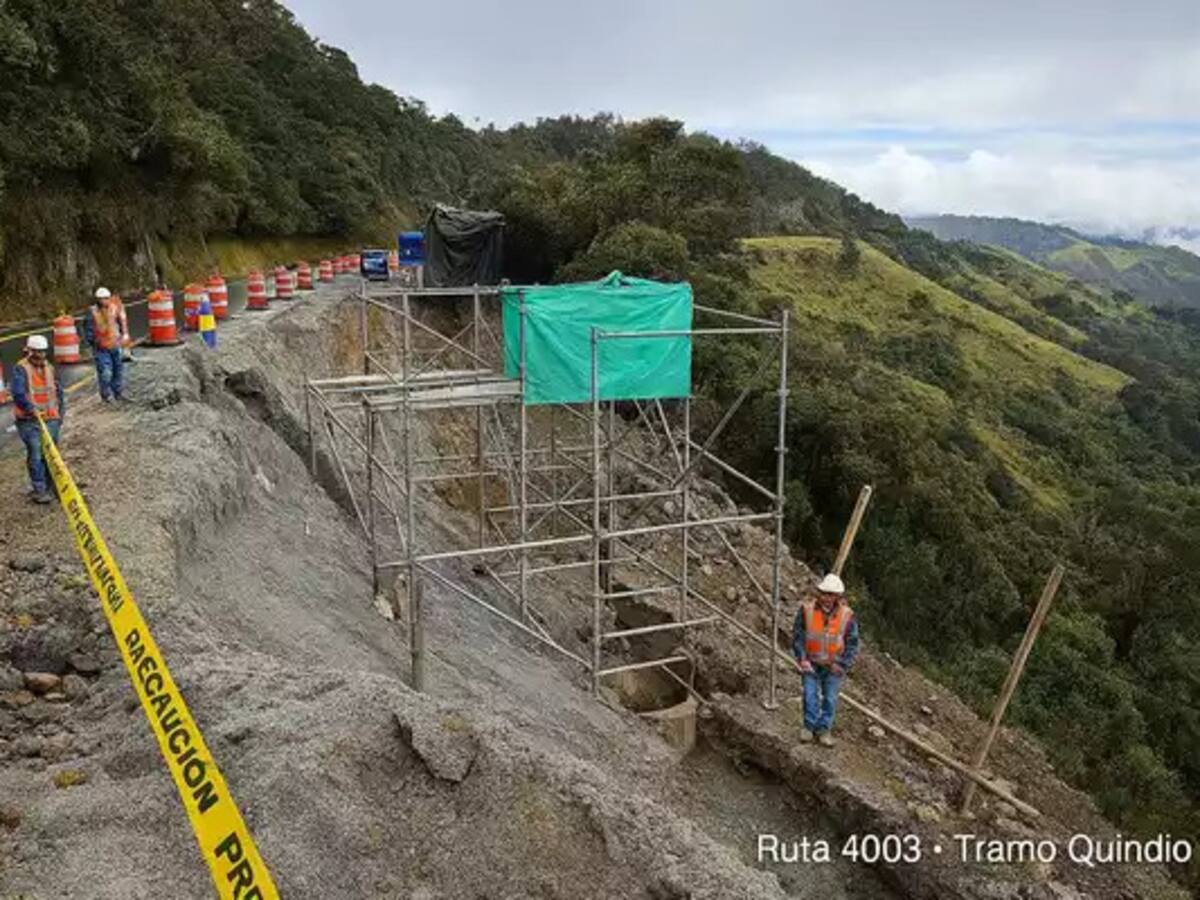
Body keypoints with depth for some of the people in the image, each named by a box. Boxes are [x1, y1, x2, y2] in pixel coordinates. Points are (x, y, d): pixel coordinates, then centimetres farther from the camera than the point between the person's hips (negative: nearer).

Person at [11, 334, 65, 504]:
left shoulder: (50, 369, 13)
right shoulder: (21, 369, -7)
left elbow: (59, 392, 20)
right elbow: (18, 394, -18)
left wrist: (60, 412, 14)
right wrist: (31, 409, -27)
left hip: (50, 419, 6)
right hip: (29, 421, -6)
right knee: (36, 455, -7)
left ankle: (49, 486, 20)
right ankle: (38, 490, -1)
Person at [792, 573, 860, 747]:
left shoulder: (847, 616, -10)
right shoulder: (807, 610, -11)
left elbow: (852, 643, -3)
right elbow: (797, 636, -4)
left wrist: (842, 664, -10)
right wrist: (801, 659, -11)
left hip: (834, 666, 0)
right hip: (811, 664, 0)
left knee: (830, 698, 5)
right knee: (810, 695, 1)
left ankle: (824, 729, 19)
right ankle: (809, 726, 17)